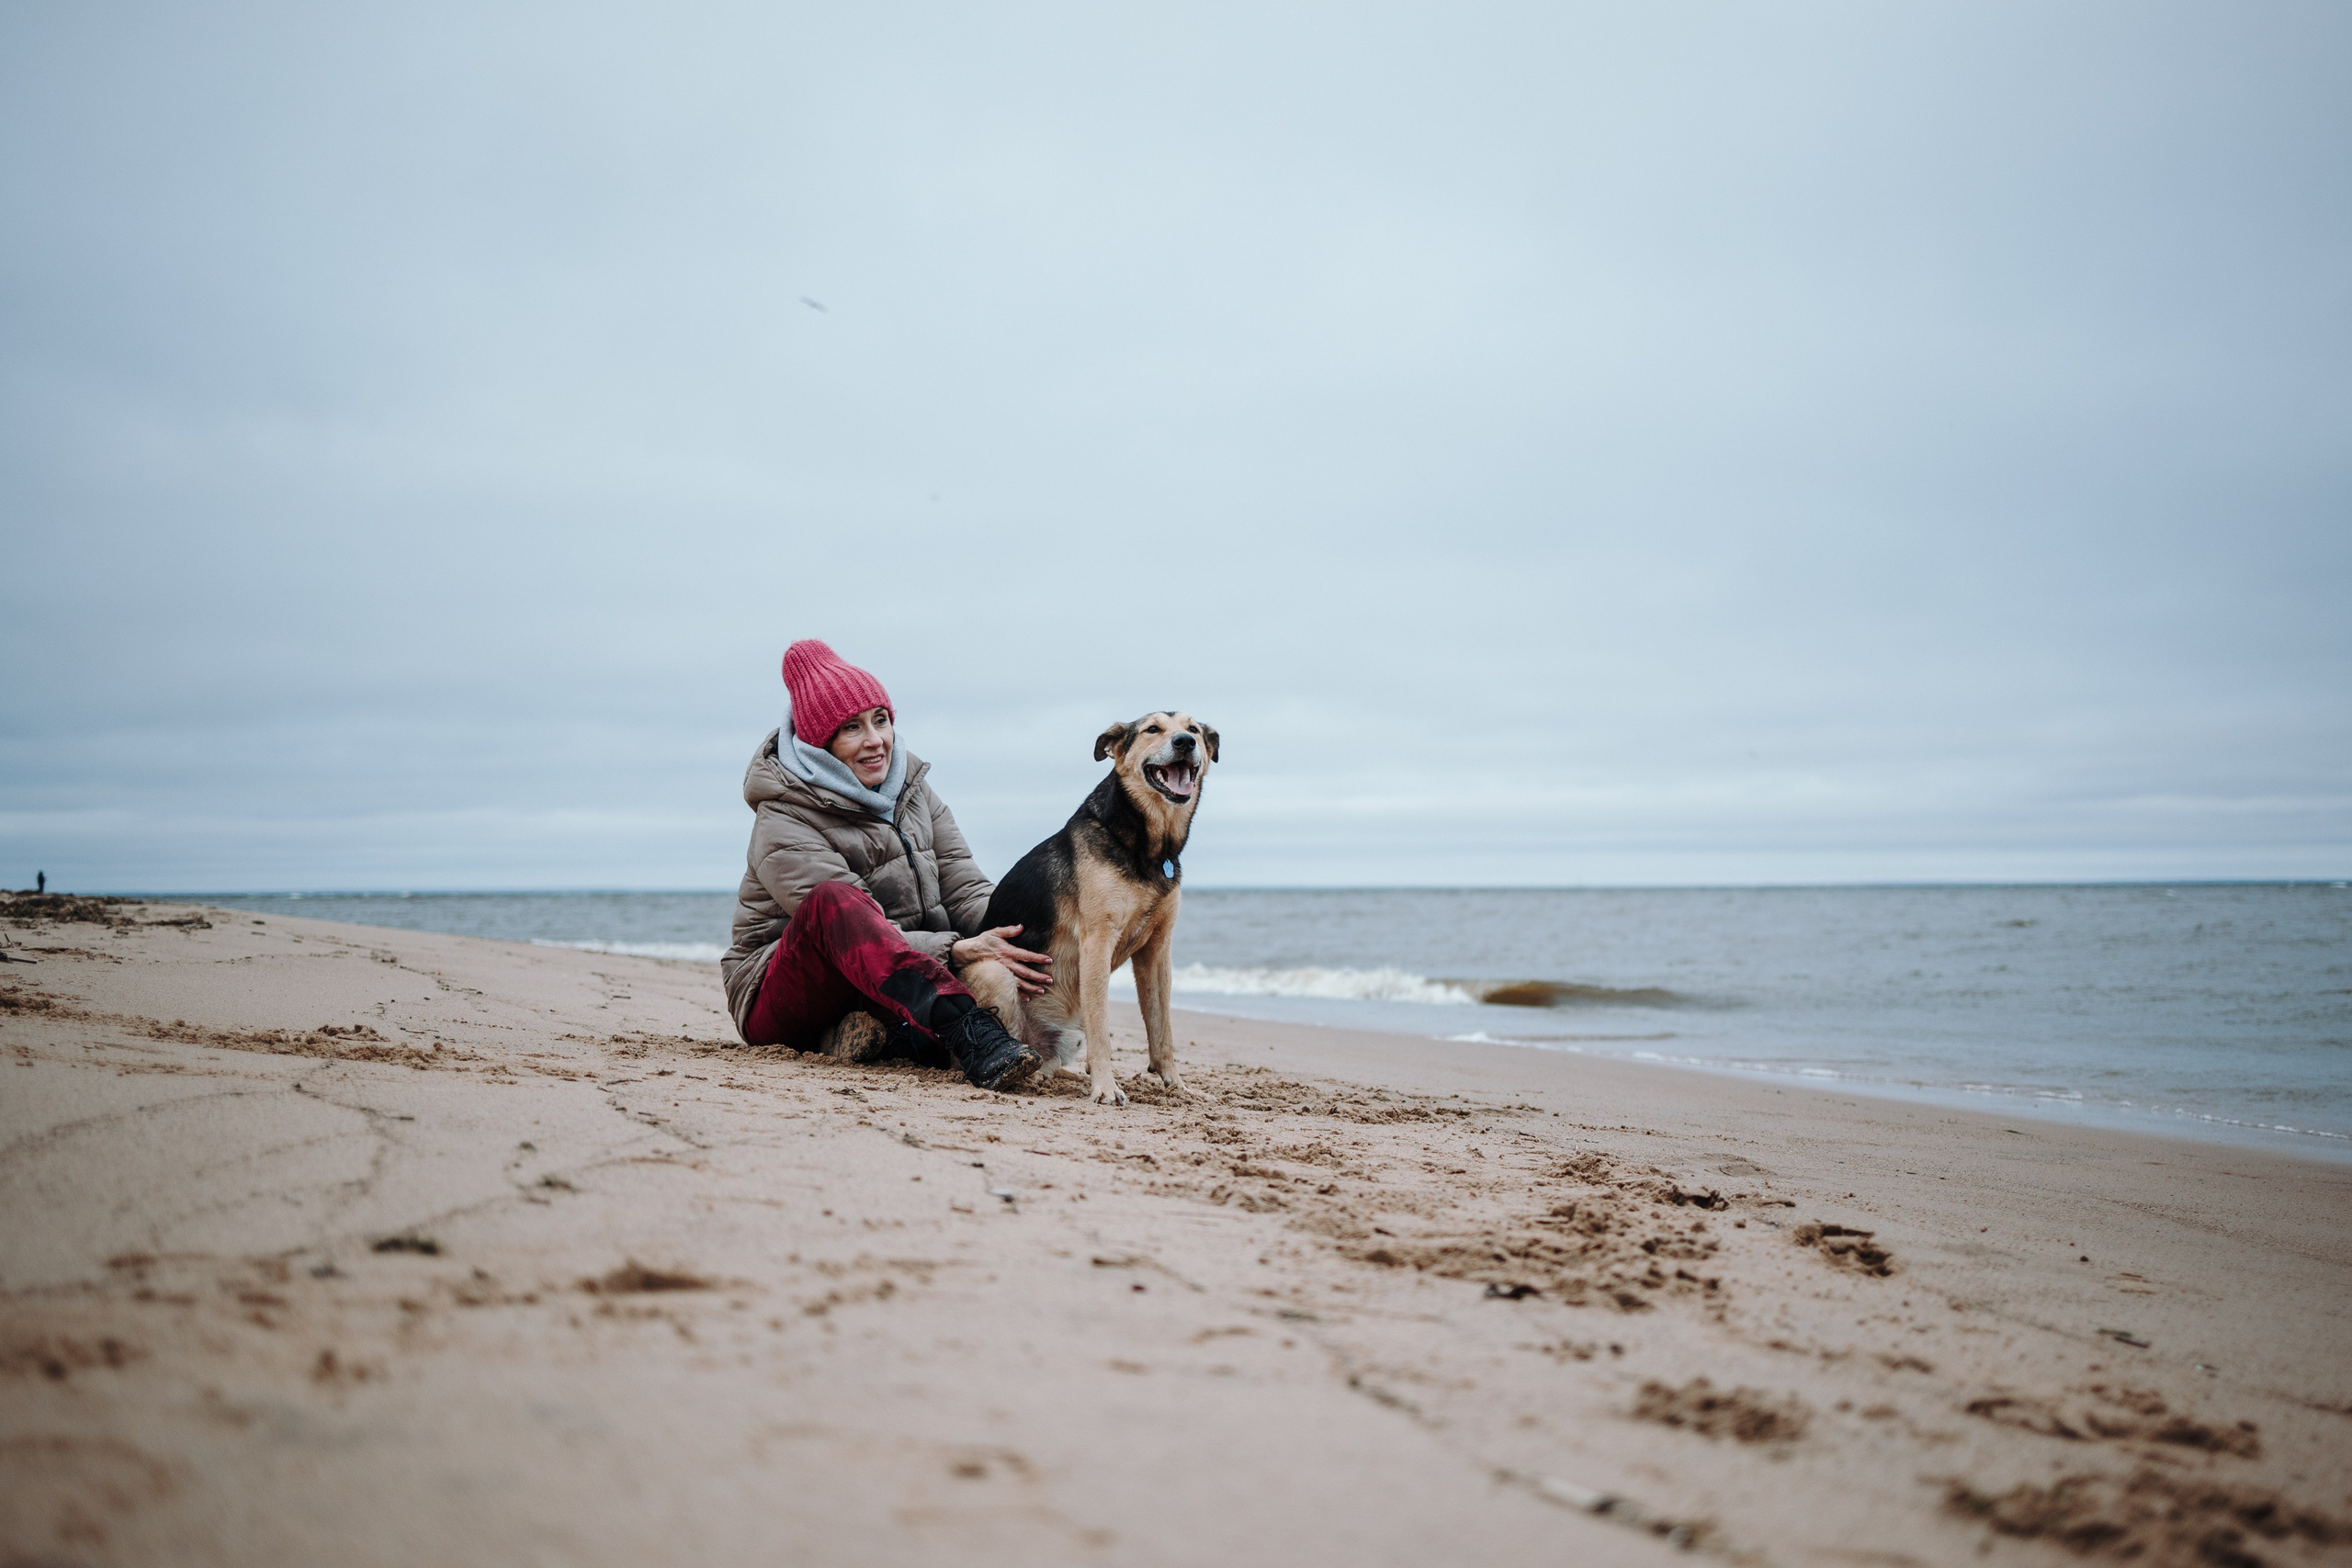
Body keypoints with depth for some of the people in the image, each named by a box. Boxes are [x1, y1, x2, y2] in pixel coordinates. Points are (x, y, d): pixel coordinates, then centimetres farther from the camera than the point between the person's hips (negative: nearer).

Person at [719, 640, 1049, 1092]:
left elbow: (966, 888, 0)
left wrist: (1015, 933, -21)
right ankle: (970, 1036, -54)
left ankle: (885, 1032, -32)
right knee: (834, 899, -38)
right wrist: (957, 951, -33)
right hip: (776, 999, -6)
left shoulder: (910, 788, 7)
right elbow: (839, 916, -23)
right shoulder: (782, 824, -13)